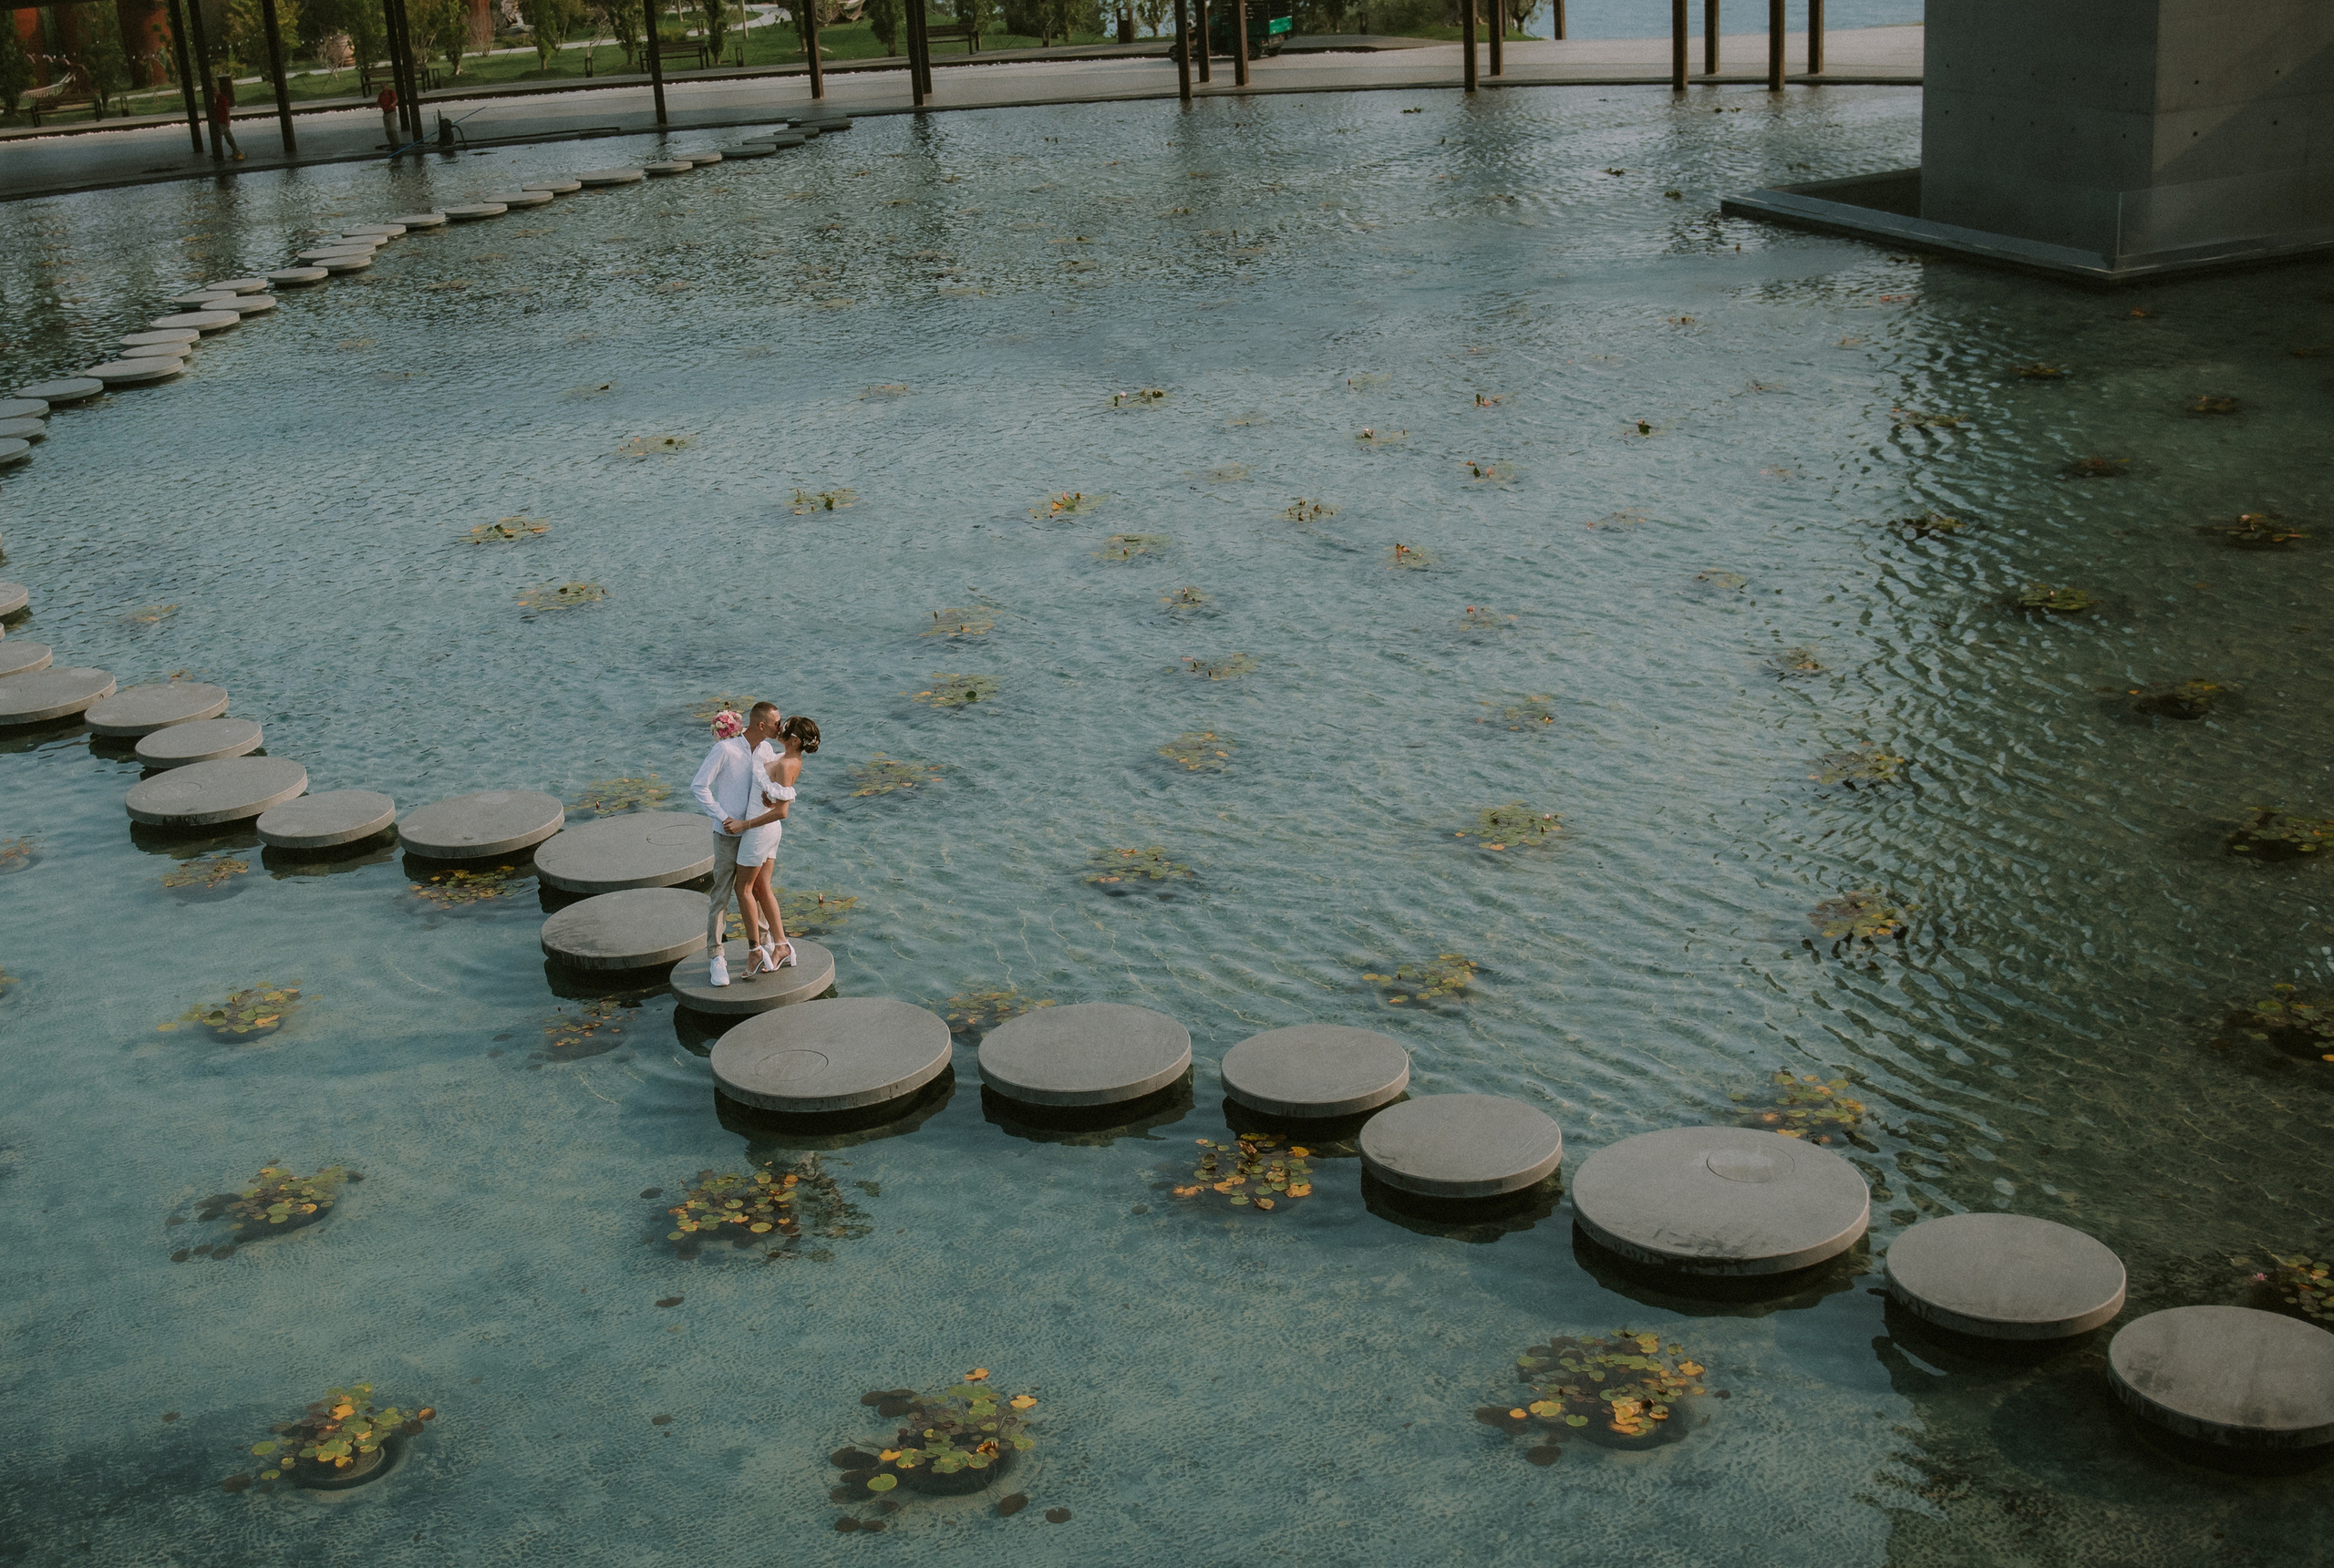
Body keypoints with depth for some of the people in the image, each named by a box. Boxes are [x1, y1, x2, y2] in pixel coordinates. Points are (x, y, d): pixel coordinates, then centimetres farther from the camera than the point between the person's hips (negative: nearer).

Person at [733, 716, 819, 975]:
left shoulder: (785, 766, -26)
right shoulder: (791, 758, 2)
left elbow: (780, 811, -31)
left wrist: (744, 824, -28)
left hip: (760, 828, -9)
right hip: (771, 829, 9)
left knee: (743, 889, 5)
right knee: (762, 888, 15)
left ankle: (757, 951, 9)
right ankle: (781, 947, 17)